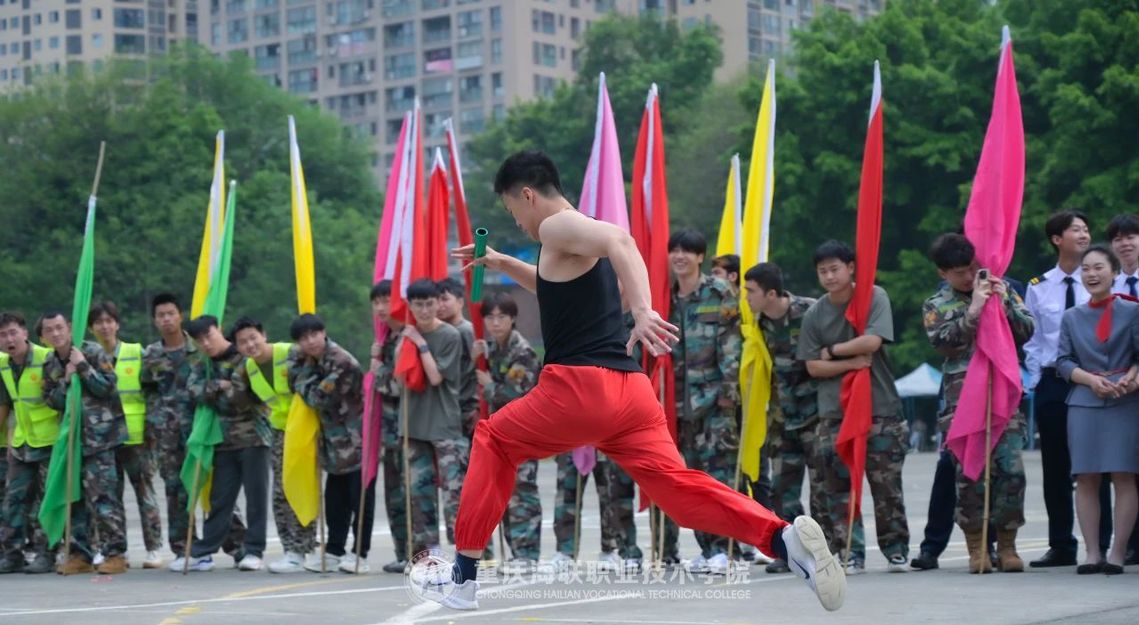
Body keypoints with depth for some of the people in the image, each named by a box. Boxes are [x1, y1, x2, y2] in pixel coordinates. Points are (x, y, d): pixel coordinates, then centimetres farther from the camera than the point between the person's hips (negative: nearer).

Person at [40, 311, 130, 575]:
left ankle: (115, 553, -7)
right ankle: (80, 553, 15)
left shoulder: (93, 352, -5)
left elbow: (107, 387, -11)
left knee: (101, 495, -10)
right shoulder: (49, 364, 11)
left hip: (100, 436, -6)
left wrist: (83, 366, -17)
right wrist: (66, 380, -8)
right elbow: (51, 401, 7)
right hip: (72, 437, 6)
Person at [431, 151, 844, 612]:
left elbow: (619, 239, -26)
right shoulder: (581, 239, 25)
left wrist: (642, 310, -38)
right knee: (680, 487, -4)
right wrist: (501, 264, 42)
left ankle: (464, 577, 16)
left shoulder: (558, 227, -4)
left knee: (493, 441, 15)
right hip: (629, 392, 8)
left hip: (580, 388, -8)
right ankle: (785, 538, -27)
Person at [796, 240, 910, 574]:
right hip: (834, 412, 3)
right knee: (840, 486, 0)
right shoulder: (814, 314, 6)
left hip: (880, 408, -2)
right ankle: (849, 552, 6)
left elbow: (872, 341, -15)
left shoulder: (874, 298, -2)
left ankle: (895, 549, 9)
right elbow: (813, 367, 3)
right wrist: (851, 362, -10)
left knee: (886, 484, -1)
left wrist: (832, 351, -4)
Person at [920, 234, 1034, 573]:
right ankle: (976, 548, 6)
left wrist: (1005, 305, -7)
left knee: (1011, 468, -6)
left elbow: (1027, 330, 8)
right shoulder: (936, 306, 7)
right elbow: (942, 340, -10)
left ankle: (1007, 545, 6)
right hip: (962, 400, -1)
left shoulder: (1002, 289, 13)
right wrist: (973, 312, -19)